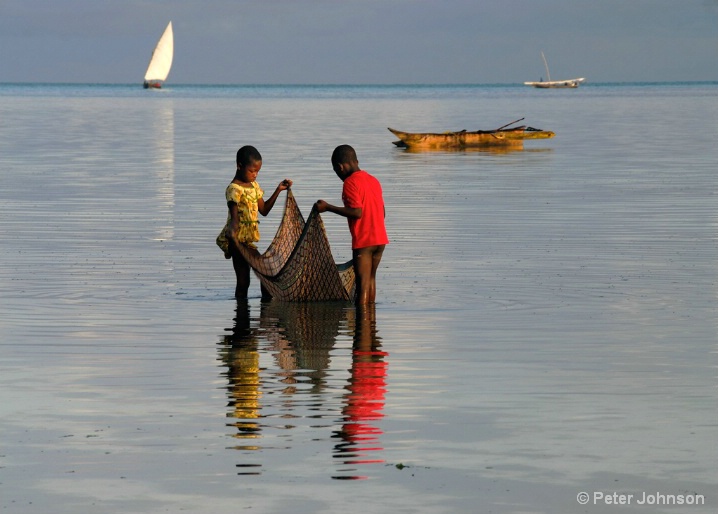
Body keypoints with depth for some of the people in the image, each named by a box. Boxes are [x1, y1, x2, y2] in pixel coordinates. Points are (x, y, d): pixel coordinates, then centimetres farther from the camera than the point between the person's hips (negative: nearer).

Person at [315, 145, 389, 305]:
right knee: (371, 278, 18)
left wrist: (328, 207, -16)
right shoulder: (374, 181, 13)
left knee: (362, 283, -7)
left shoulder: (350, 183, -12)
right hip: (380, 238, 8)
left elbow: (357, 212, -21)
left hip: (363, 241, -8)